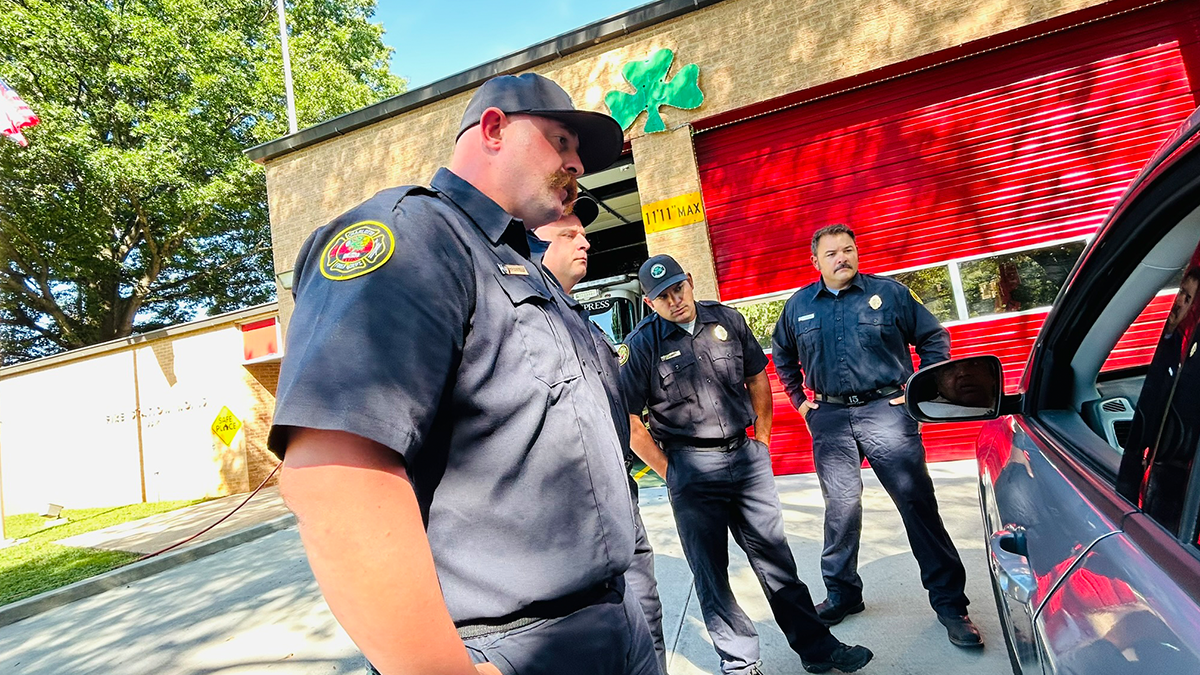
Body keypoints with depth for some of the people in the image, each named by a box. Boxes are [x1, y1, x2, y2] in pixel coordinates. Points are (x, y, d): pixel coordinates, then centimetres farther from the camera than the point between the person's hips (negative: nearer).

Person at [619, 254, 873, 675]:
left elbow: (757, 377, 16)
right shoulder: (642, 344, -9)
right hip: (692, 468, -3)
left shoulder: (728, 320, 5)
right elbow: (627, 418, -7)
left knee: (775, 555, 14)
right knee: (711, 571, 8)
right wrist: (668, 472, -5)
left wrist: (761, 442, 12)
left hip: (746, 456, 4)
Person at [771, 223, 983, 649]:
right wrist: (800, 401, 14)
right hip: (829, 420, 2)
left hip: (886, 410, -2)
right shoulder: (798, 306, 8)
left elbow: (934, 338, 7)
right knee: (840, 509, 10)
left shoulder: (889, 292, 1)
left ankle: (949, 601, 13)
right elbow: (782, 355, 22)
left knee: (918, 503, -1)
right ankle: (842, 593, 26)